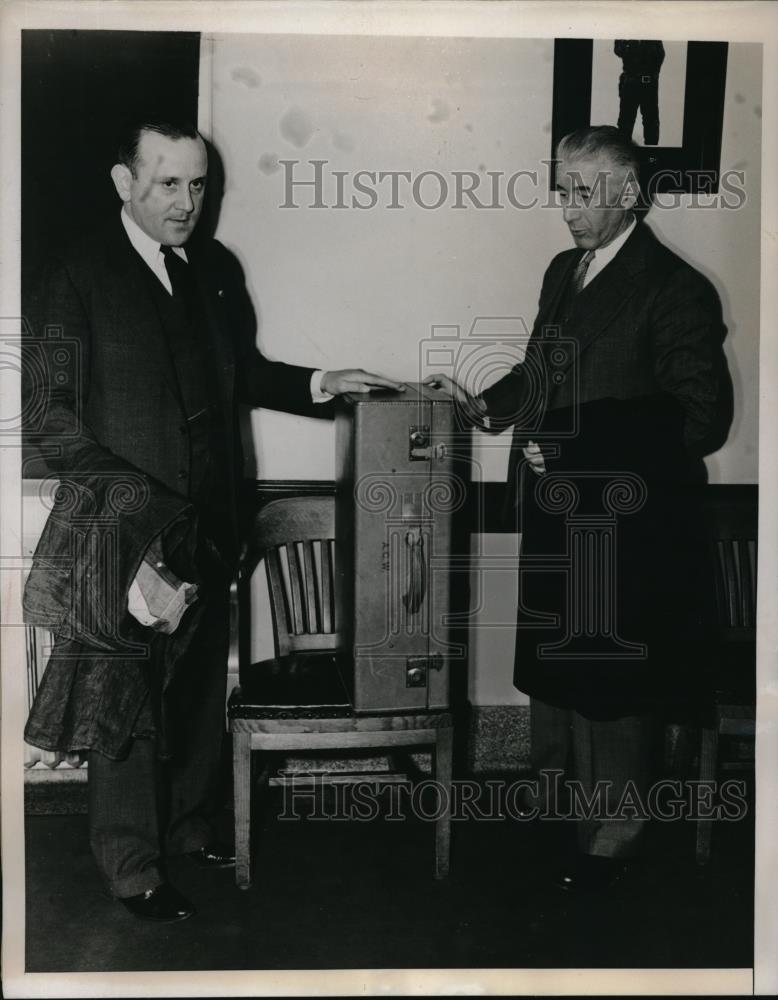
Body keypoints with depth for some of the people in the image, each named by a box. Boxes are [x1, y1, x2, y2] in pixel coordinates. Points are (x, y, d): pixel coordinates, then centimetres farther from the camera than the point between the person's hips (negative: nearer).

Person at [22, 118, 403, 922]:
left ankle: (187, 824, 35)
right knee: (126, 698, 3)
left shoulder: (216, 269, 9)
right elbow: (47, 415, -9)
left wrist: (318, 384, 4)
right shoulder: (75, 280, -7)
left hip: (207, 522, 6)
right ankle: (132, 870, 18)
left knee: (200, 687, 15)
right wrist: (127, 495, -17)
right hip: (127, 530, -5)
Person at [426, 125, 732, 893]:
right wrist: (485, 405, 3)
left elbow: (702, 419, -17)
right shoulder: (563, 271, 9)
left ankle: (610, 842, 26)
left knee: (610, 683, 6)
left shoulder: (675, 290, -14)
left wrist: (582, 456, -21)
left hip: (622, 529, -7)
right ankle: (552, 803, 40)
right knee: (551, 665, 19)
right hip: (553, 519, 7)